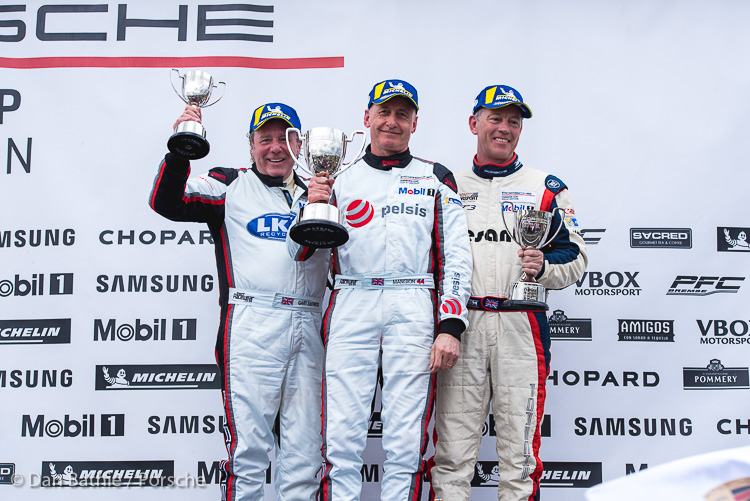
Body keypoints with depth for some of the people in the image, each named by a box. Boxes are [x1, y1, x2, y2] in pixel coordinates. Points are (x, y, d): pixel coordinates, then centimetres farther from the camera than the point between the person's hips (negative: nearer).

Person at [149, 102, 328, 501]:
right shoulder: (231, 186, 11)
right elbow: (167, 202, 0)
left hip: (308, 327, 4)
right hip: (251, 323, -4)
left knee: (305, 447, 7)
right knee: (248, 442, -6)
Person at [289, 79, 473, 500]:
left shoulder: (436, 179, 14)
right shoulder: (340, 179, 16)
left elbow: (457, 256, 6)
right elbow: (298, 252, 15)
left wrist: (450, 327, -5)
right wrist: (312, 208, -5)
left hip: (415, 309, -1)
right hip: (352, 307, 1)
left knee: (407, 443, -2)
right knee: (342, 437, -3)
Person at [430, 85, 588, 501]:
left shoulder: (546, 188, 13)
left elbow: (575, 254, 9)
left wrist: (544, 267, -12)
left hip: (521, 325, -1)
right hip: (461, 324, 1)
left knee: (520, 451, 1)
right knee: (451, 449, 0)